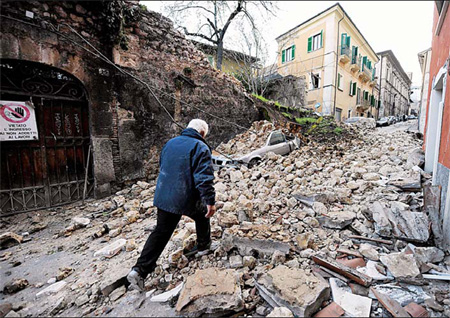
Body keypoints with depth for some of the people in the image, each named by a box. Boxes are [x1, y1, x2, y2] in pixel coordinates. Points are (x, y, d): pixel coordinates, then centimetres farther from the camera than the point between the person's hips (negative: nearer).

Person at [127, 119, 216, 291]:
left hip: (164, 198, 6)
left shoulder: (170, 143, 12)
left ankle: (139, 270, 11)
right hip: (187, 200, -5)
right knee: (202, 216, 24)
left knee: (161, 233, 13)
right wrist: (210, 201, -18)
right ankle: (203, 246, 40)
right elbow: (205, 177, -20)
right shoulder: (200, 147, -11)